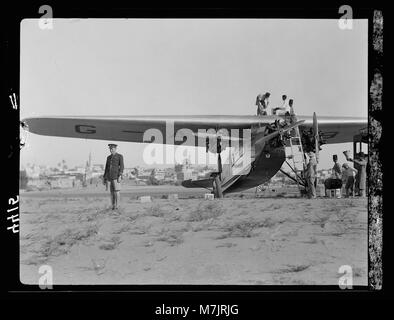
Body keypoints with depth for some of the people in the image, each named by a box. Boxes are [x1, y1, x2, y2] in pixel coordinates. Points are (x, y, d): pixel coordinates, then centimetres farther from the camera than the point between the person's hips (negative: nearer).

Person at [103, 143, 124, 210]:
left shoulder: (120, 156, 0)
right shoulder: (108, 157, 17)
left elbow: (122, 166, -8)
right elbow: (106, 168, 18)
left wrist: (120, 176, -19)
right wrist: (105, 178, 12)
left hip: (116, 176, -5)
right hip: (109, 176, 5)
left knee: (117, 191, -10)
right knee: (112, 192, 4)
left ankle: (116, 206, -8)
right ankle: (113, 206, 6)